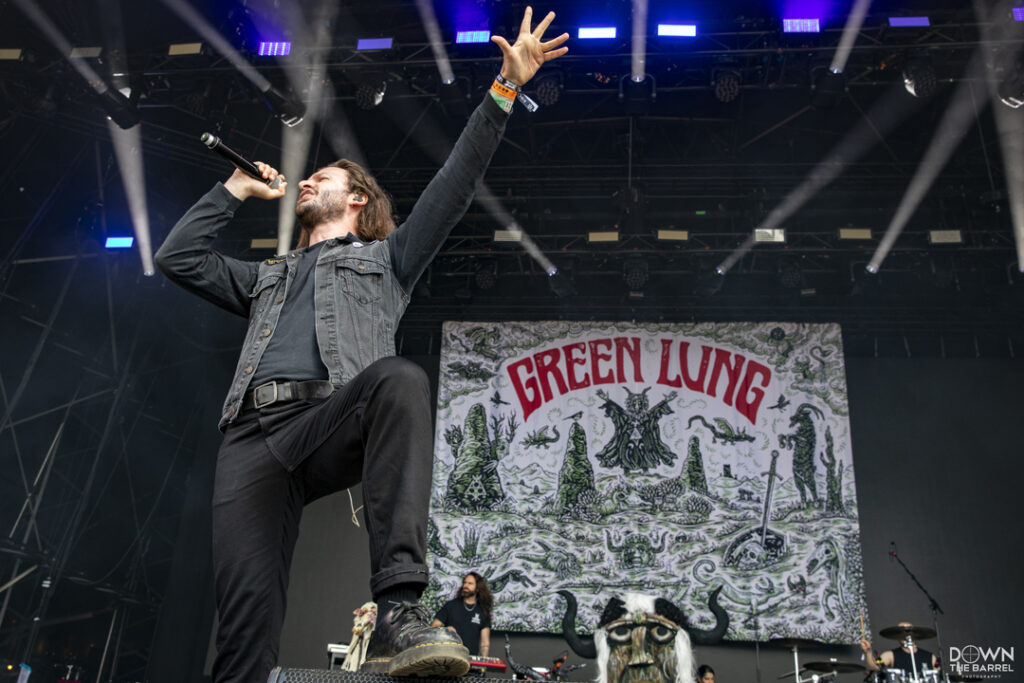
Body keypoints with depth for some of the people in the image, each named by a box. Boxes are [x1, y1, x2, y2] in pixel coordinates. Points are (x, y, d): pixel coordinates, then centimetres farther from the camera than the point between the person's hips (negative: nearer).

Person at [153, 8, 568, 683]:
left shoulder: (384, 259, 28)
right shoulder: (267, 277, 39)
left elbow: (453, 187, 19)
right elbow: (178, 257, 34)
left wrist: (505, 90, 14)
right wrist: (236, 190, 39)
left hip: (329, 420, -3)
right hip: (251, 436, 4)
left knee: (400, 379, -39)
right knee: (247, 611, -16)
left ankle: (398, 611, -47)